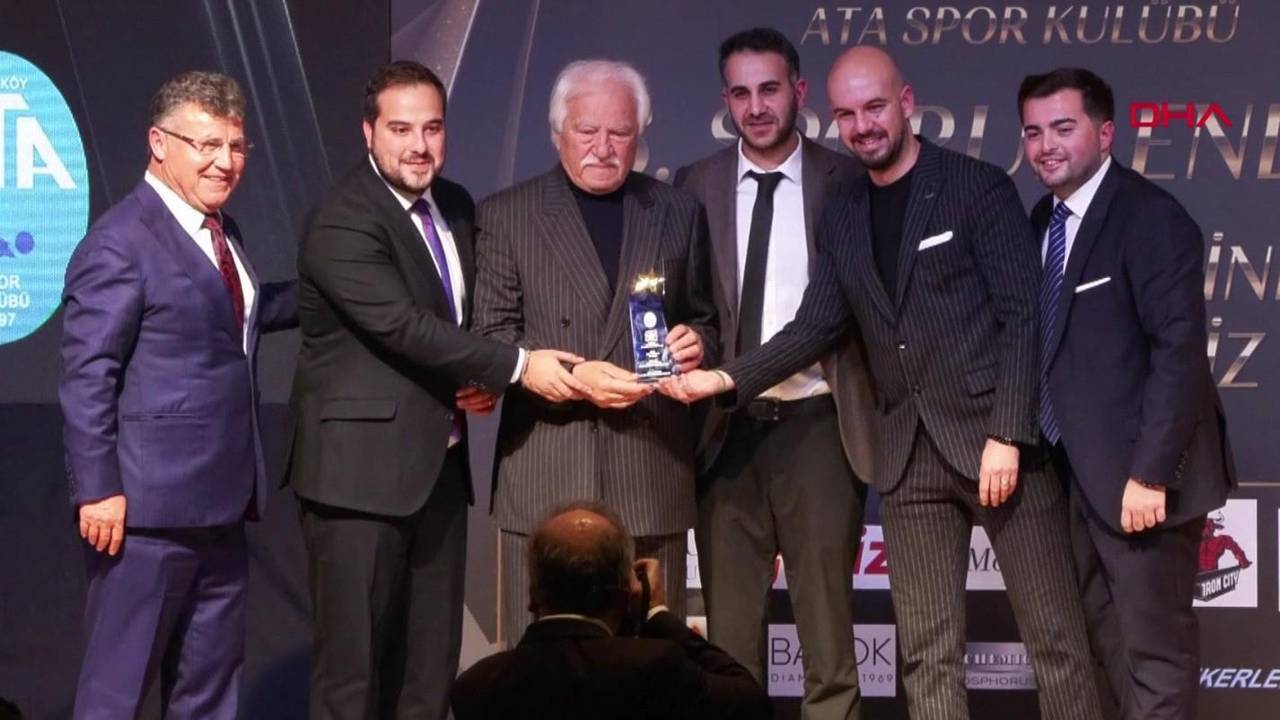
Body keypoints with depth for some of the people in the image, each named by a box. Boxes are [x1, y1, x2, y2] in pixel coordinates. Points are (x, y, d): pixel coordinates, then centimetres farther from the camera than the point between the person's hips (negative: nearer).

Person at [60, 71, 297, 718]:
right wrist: (98, 490, -20)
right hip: (149, 505, -9)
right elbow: (86, 376, -16)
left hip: (221, 500, 9)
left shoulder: (222, 232, 14)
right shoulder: (121, 242, -14)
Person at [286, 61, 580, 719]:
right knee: (355, 661, -3)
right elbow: (405, 326, -23)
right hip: (362, 466, -8)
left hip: (438, 462, 8)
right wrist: (516, 366, -19)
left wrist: (481, 382, 2)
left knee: (432, 661, 9)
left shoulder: (454, 206, 11)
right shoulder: (342, 222, -15)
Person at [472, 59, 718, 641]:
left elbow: (703, 319, 22)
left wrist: (696, 345, -2)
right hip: (545, 479, -2)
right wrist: (574, 379, -15)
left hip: (652, 473, 2)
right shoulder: (505, 216, 5)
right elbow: (490, 339, 0)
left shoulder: (678, 214, 14)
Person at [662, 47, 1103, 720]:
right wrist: (726, 379, -3)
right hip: (910, 452, 5)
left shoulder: (977, 186, -5)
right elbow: (817, 325, 11)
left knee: (1053, 635, -1)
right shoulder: (841, 217, 12)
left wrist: (1007, 435, -16)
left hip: (997, 434, -5)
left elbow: (1022, 314, -9)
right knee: (926, 653, 4)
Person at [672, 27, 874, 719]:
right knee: (729, 632, 7)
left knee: (827, 630, 0)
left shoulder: (845, 182, 2)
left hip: (816, 423, -2)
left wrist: (872, 418, -4)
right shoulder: (694, 186, 7)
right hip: (725, 428, 2)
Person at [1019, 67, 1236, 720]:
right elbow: (1051, 342, 11)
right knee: (1107, 637, 16)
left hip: (1138, 473, -8)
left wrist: (1150, 473, -23)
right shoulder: (1044, 219, 11)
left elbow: (1180, 351, -20)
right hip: (1077, 470, 8)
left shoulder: (1151, 218, -15)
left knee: (1155, 644, -1)